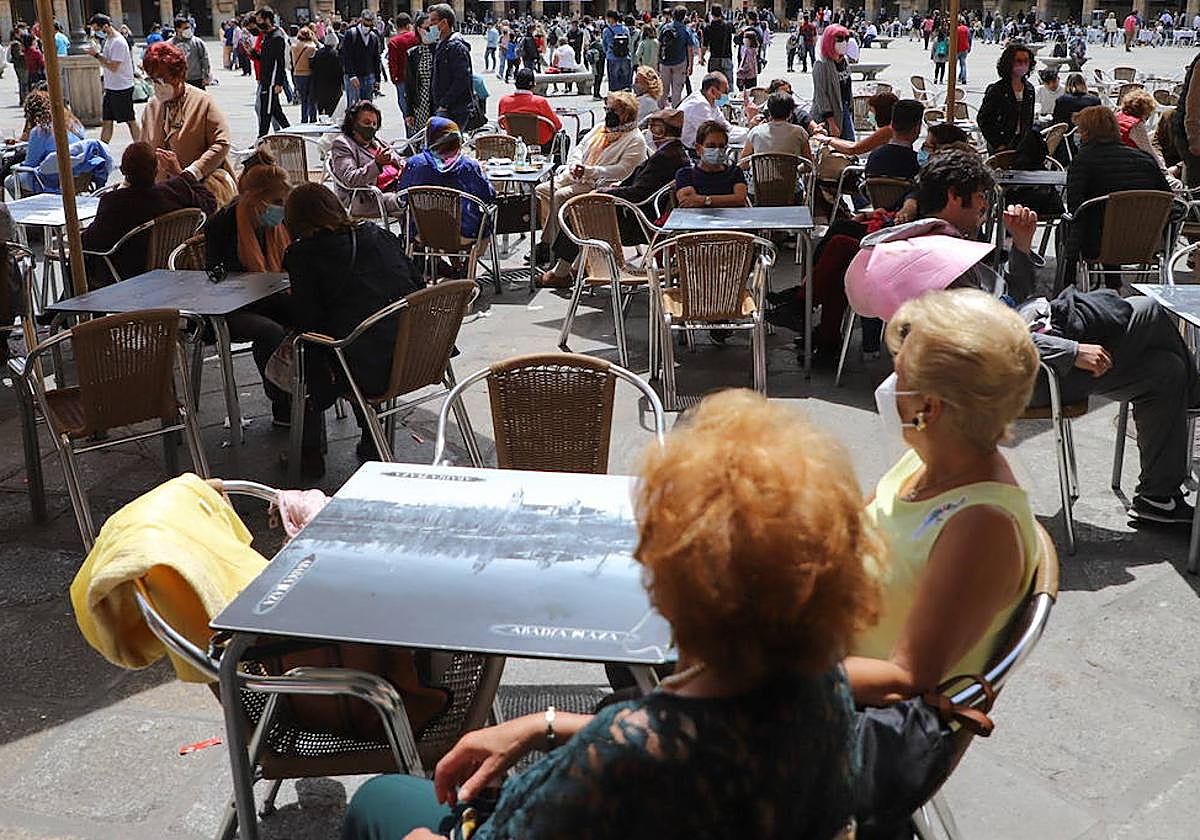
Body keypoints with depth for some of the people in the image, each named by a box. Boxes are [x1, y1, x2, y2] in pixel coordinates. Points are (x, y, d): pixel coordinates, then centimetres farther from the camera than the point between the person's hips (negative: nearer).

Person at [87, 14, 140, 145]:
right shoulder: (108, 39, 12)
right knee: (106, 120, 9)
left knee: (130, 120, 1)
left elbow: (113, 67, -22)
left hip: (122, 88, -9)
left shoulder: (118, 42, -18)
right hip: (110, 88, 9)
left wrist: (96, 55, -19)